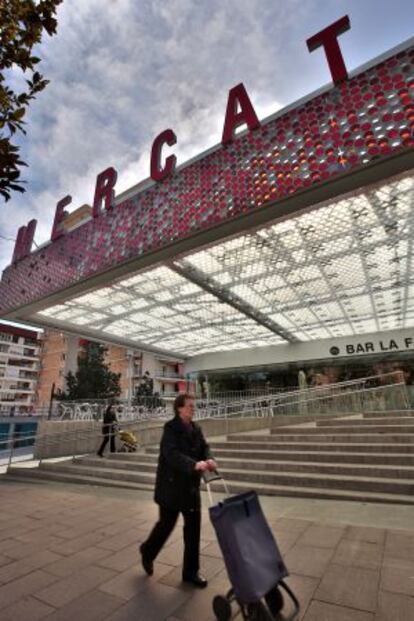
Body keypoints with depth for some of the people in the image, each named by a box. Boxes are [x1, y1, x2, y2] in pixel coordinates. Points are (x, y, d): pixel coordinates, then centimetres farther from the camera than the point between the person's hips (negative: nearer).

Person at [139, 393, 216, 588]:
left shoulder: (195, 429, 3)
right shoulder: (171, 428, -19)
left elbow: (204, 447, -3)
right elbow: (172, 454, -31)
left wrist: (208, 459, -26)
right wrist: (194, 464, -44)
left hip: (190, 485, 6)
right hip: (171, 485, -6)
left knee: (193, 527, 11)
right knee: (166, 524, 13)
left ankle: (191, 571, 30)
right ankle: (148, 552, 44)